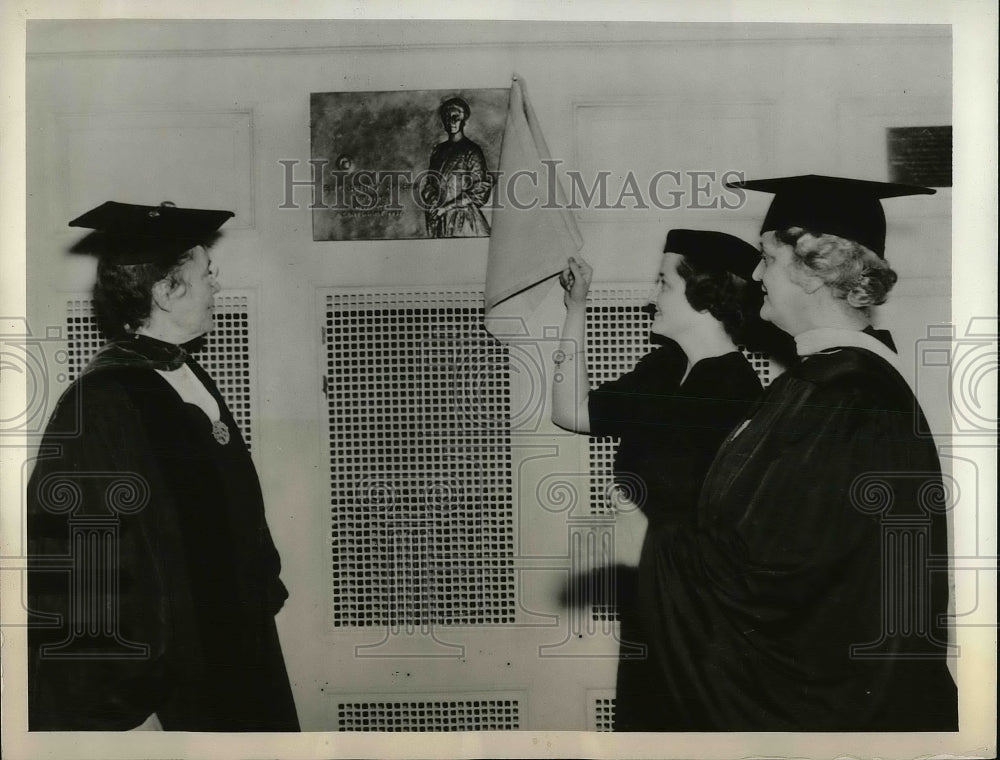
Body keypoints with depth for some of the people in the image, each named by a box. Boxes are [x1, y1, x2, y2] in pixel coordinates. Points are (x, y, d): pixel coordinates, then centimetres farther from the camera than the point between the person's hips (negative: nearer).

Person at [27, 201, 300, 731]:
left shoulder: (189, 382, 3)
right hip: (164, 682, -8)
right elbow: (76, 566, -22)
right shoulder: (100, 408, -21)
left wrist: (261, 602, 15)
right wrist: (124, 709, -19)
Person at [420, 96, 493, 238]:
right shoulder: (438, 150, 14)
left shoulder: (472, 152, -4)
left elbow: (480, 192, -9)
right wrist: (434, 205, -7)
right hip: (437, 221, 5)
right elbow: (428, 184, 14)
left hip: (462, 220, -5)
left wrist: (446, 207, -11)